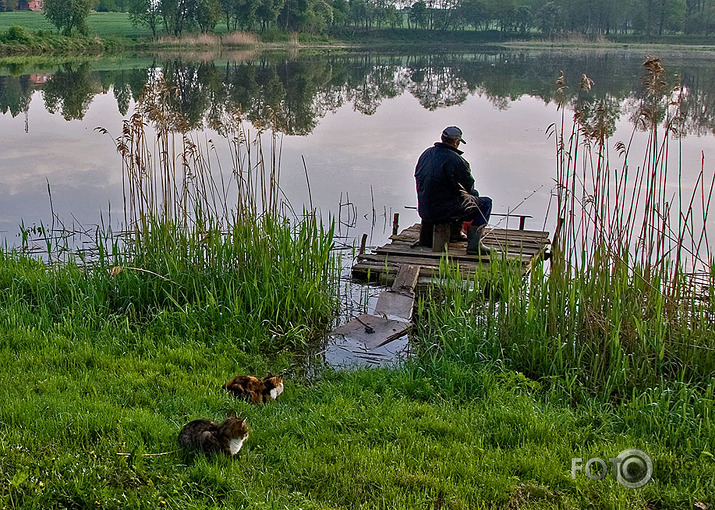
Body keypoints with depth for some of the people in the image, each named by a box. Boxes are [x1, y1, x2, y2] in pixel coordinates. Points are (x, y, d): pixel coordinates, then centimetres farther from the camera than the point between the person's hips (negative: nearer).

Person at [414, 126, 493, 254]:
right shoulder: (453, 158, -19)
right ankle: (474, 243, -4)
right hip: (444, 211, -9)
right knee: (485, 203, 5)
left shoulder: (426, 153, 6)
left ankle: (455, 233, 40)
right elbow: (469, 184, -13)